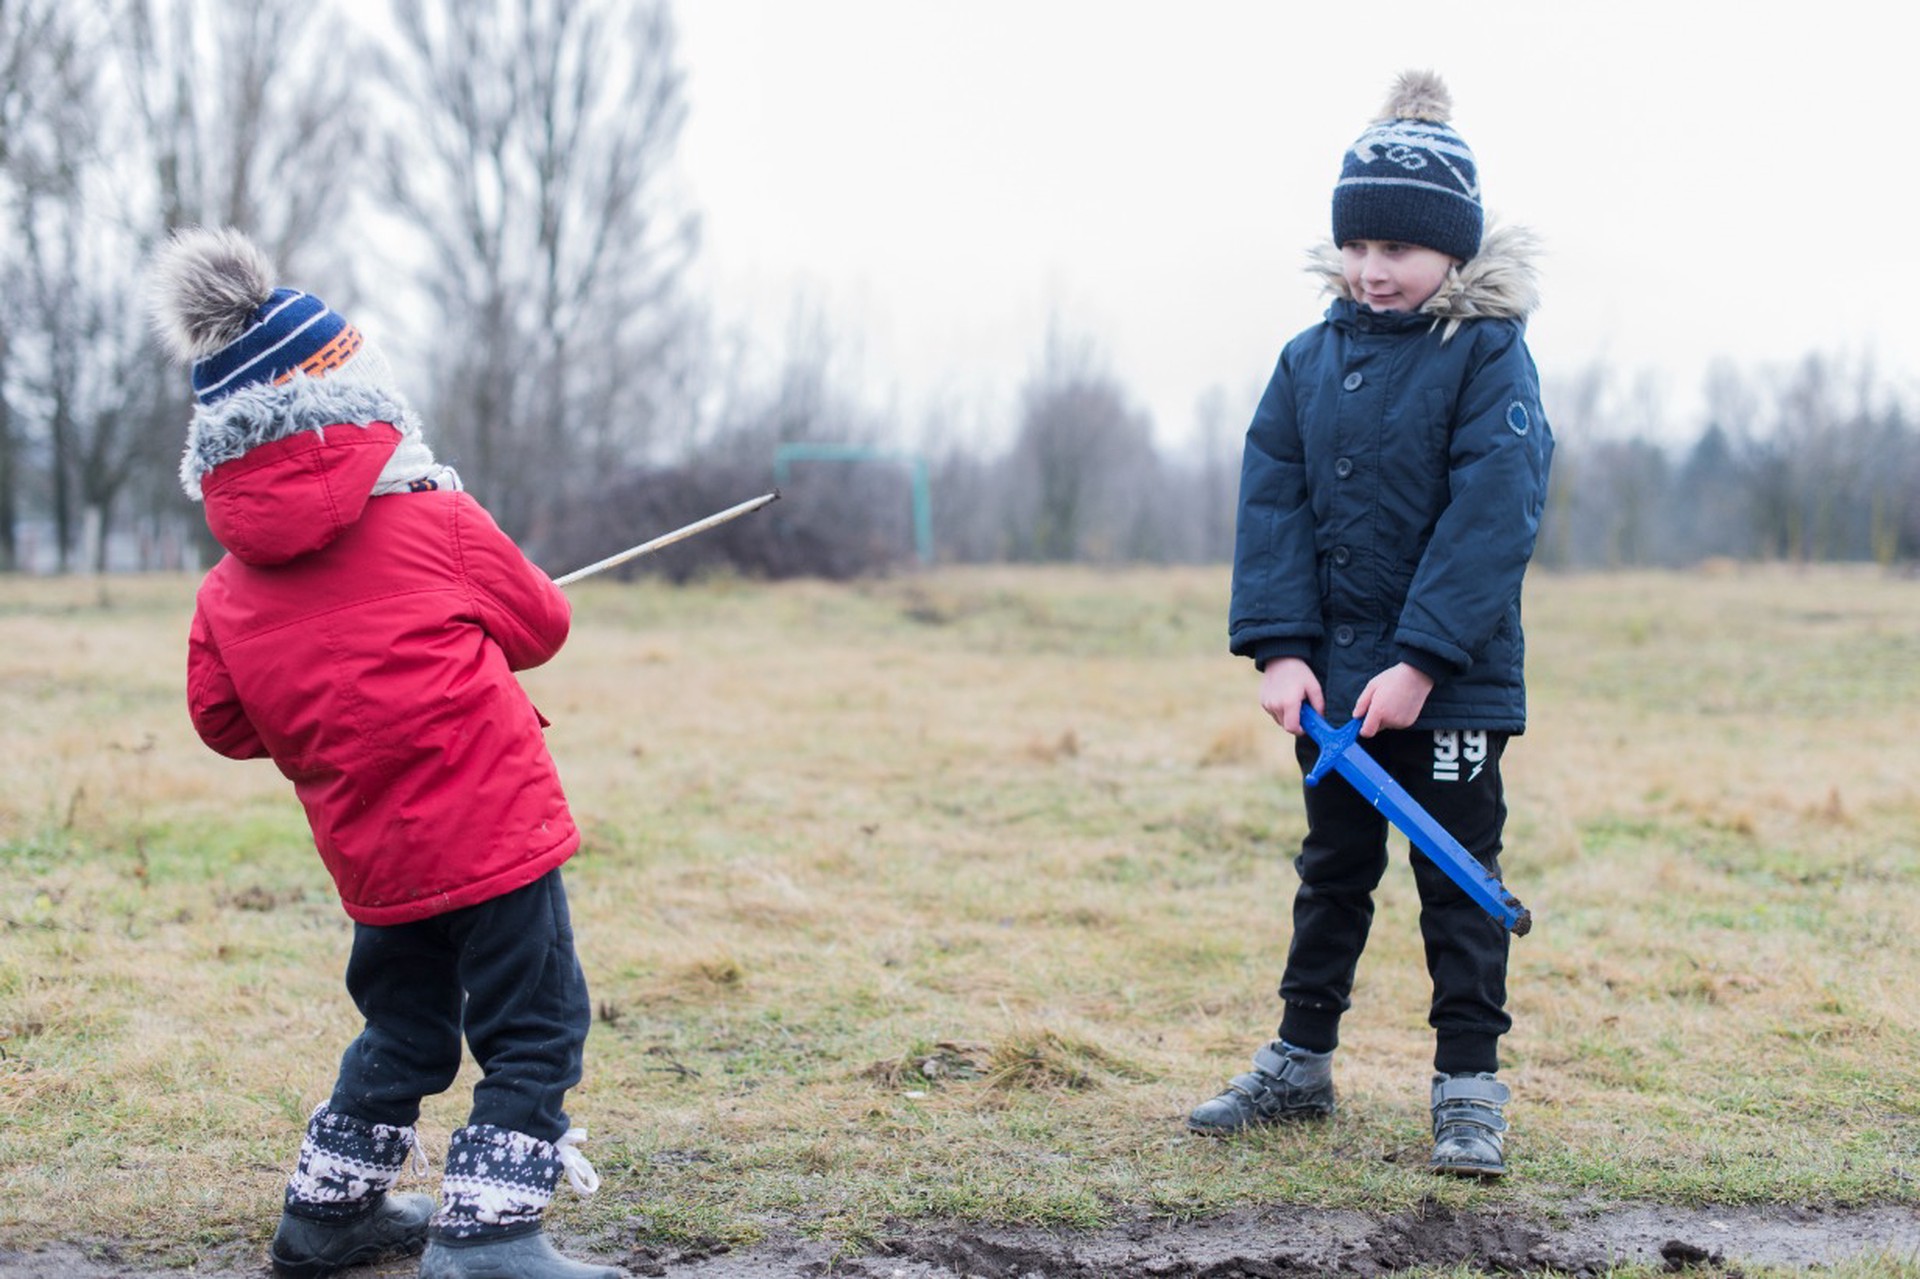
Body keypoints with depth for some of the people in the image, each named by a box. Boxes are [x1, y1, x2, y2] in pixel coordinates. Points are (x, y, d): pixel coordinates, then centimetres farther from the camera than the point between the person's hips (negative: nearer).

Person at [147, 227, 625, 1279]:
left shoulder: (228, 591, 2)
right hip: (491, 825, -6)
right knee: (534, 1028, 1)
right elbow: (540, 625, 6)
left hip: (371, 852, 6)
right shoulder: (438, 522, -7)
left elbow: (224, 721, 9)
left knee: (403, 1029, 23)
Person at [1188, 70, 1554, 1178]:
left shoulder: (1490, 355, -9)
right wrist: (1281, 649, -9)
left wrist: (1422, 661, -21)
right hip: (1332, 675, 5)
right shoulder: (1313, 359, 6)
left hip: (1450, 683, -4)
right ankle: (1301, 1064, 26)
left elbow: (1490, 517, -16)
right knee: (1332, 872, 16)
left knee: (1457, 882, 3)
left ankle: (1471, 1088, 12)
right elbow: (1274, 503, 2)